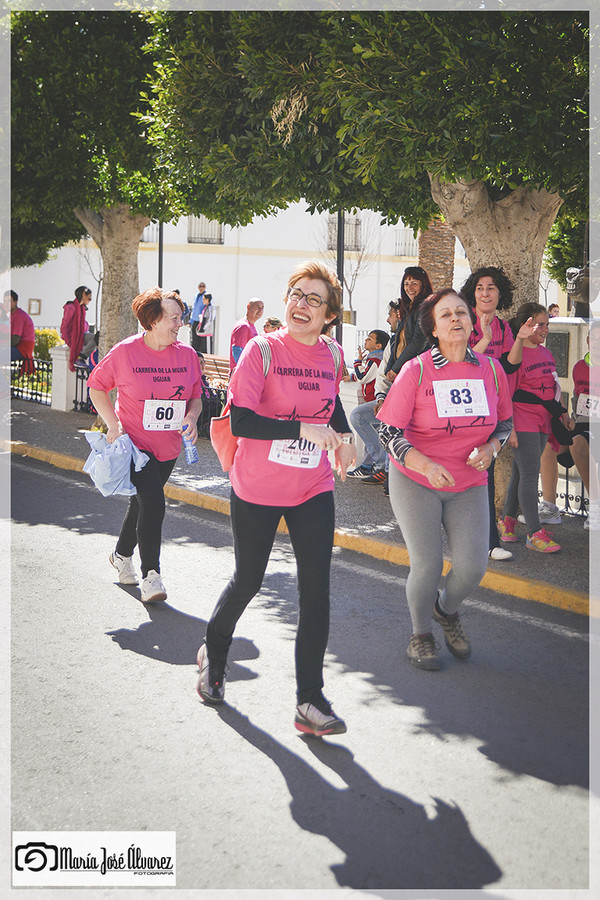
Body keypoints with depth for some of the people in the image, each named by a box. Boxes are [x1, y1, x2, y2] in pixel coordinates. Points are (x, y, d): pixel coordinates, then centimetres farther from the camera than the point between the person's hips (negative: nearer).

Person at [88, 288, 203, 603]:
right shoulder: (125, 352, -12)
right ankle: (150, 574, -6)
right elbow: (97, 387, -1)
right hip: (134, 443, -5)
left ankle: (122, 554, 42)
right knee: (152, 504, -16)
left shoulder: (187, 354, 0)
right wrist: (114, 424, -12)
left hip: (168, 448, 5)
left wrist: (192, 417, -11)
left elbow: (196, 396, 11)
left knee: (142, 504, 17)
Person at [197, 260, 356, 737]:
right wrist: (303, 428, -26)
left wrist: (343, 434, 4)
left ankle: (310, 702, 1)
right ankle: (213, 654, 43)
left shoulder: (333, 355, 2)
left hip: (314, 491, 3)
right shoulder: (262, 350, -12)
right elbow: (240, 420, -20)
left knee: (316, 590, -6)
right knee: (248, 581, 13)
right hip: (257, 489, -3)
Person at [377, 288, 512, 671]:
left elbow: (505, 423, 11)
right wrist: (425, 465, -29)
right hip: (415, 480, -3)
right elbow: (389, 431, -14)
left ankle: (447, 610, 29)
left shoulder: (491, 370, -3)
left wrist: (490, 447, -12)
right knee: (427, 565, -6)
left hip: (470, 483, 3)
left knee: (473, 566, -6)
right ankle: (421, 633, 23)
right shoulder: (416, 371, -14)